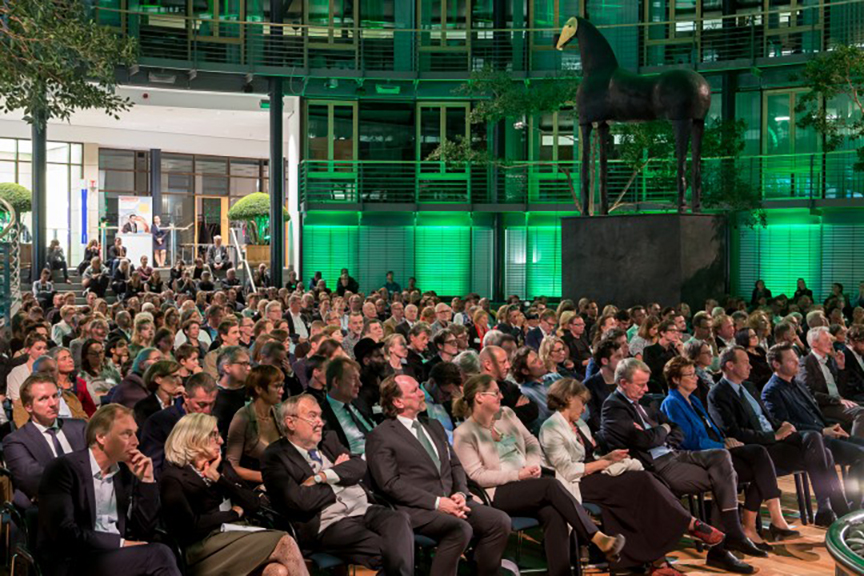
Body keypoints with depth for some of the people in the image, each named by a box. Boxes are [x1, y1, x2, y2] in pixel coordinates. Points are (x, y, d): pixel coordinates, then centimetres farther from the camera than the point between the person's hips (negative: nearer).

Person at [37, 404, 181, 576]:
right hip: (74, 562, -5)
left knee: (158, 556, -28)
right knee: (159, 555, -27)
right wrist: (121, 543, -13)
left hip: (117, 556, 6)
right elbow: (65, 533, -15)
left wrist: (147, 480, 2)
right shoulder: (64, 468, -5)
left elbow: (145, 532, 11)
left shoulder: (125, 472, 13)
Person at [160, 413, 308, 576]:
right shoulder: (173, 478, 0)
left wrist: (219, 478, 0)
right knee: (284, 543, -27)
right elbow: (190, 525, -12)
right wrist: (234, 513, 1)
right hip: (206, 548, -6)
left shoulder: (222, 467, 21)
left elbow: (254, 504, 11)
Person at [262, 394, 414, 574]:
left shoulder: (329, 440, 20)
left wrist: (323, 476, -9)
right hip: (328, 524, -6)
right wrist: (340, 472, 3)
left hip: (364, 509, 6)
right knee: (387, 551, -30)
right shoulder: (275, 457, 0)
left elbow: (360, 466, 7)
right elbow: (301, 501, -13)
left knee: (399, 519, -27)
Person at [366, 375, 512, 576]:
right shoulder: (380, 437, -1)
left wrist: (460, 493, -1)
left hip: (451, 501, 7)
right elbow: (390, 484, -10)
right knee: (460, 529, -32)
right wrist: (436, 502, -15)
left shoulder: (434, 426, 23)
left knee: (500, 521, -13)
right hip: (417, 508, -7)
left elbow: (455, 465, 21)